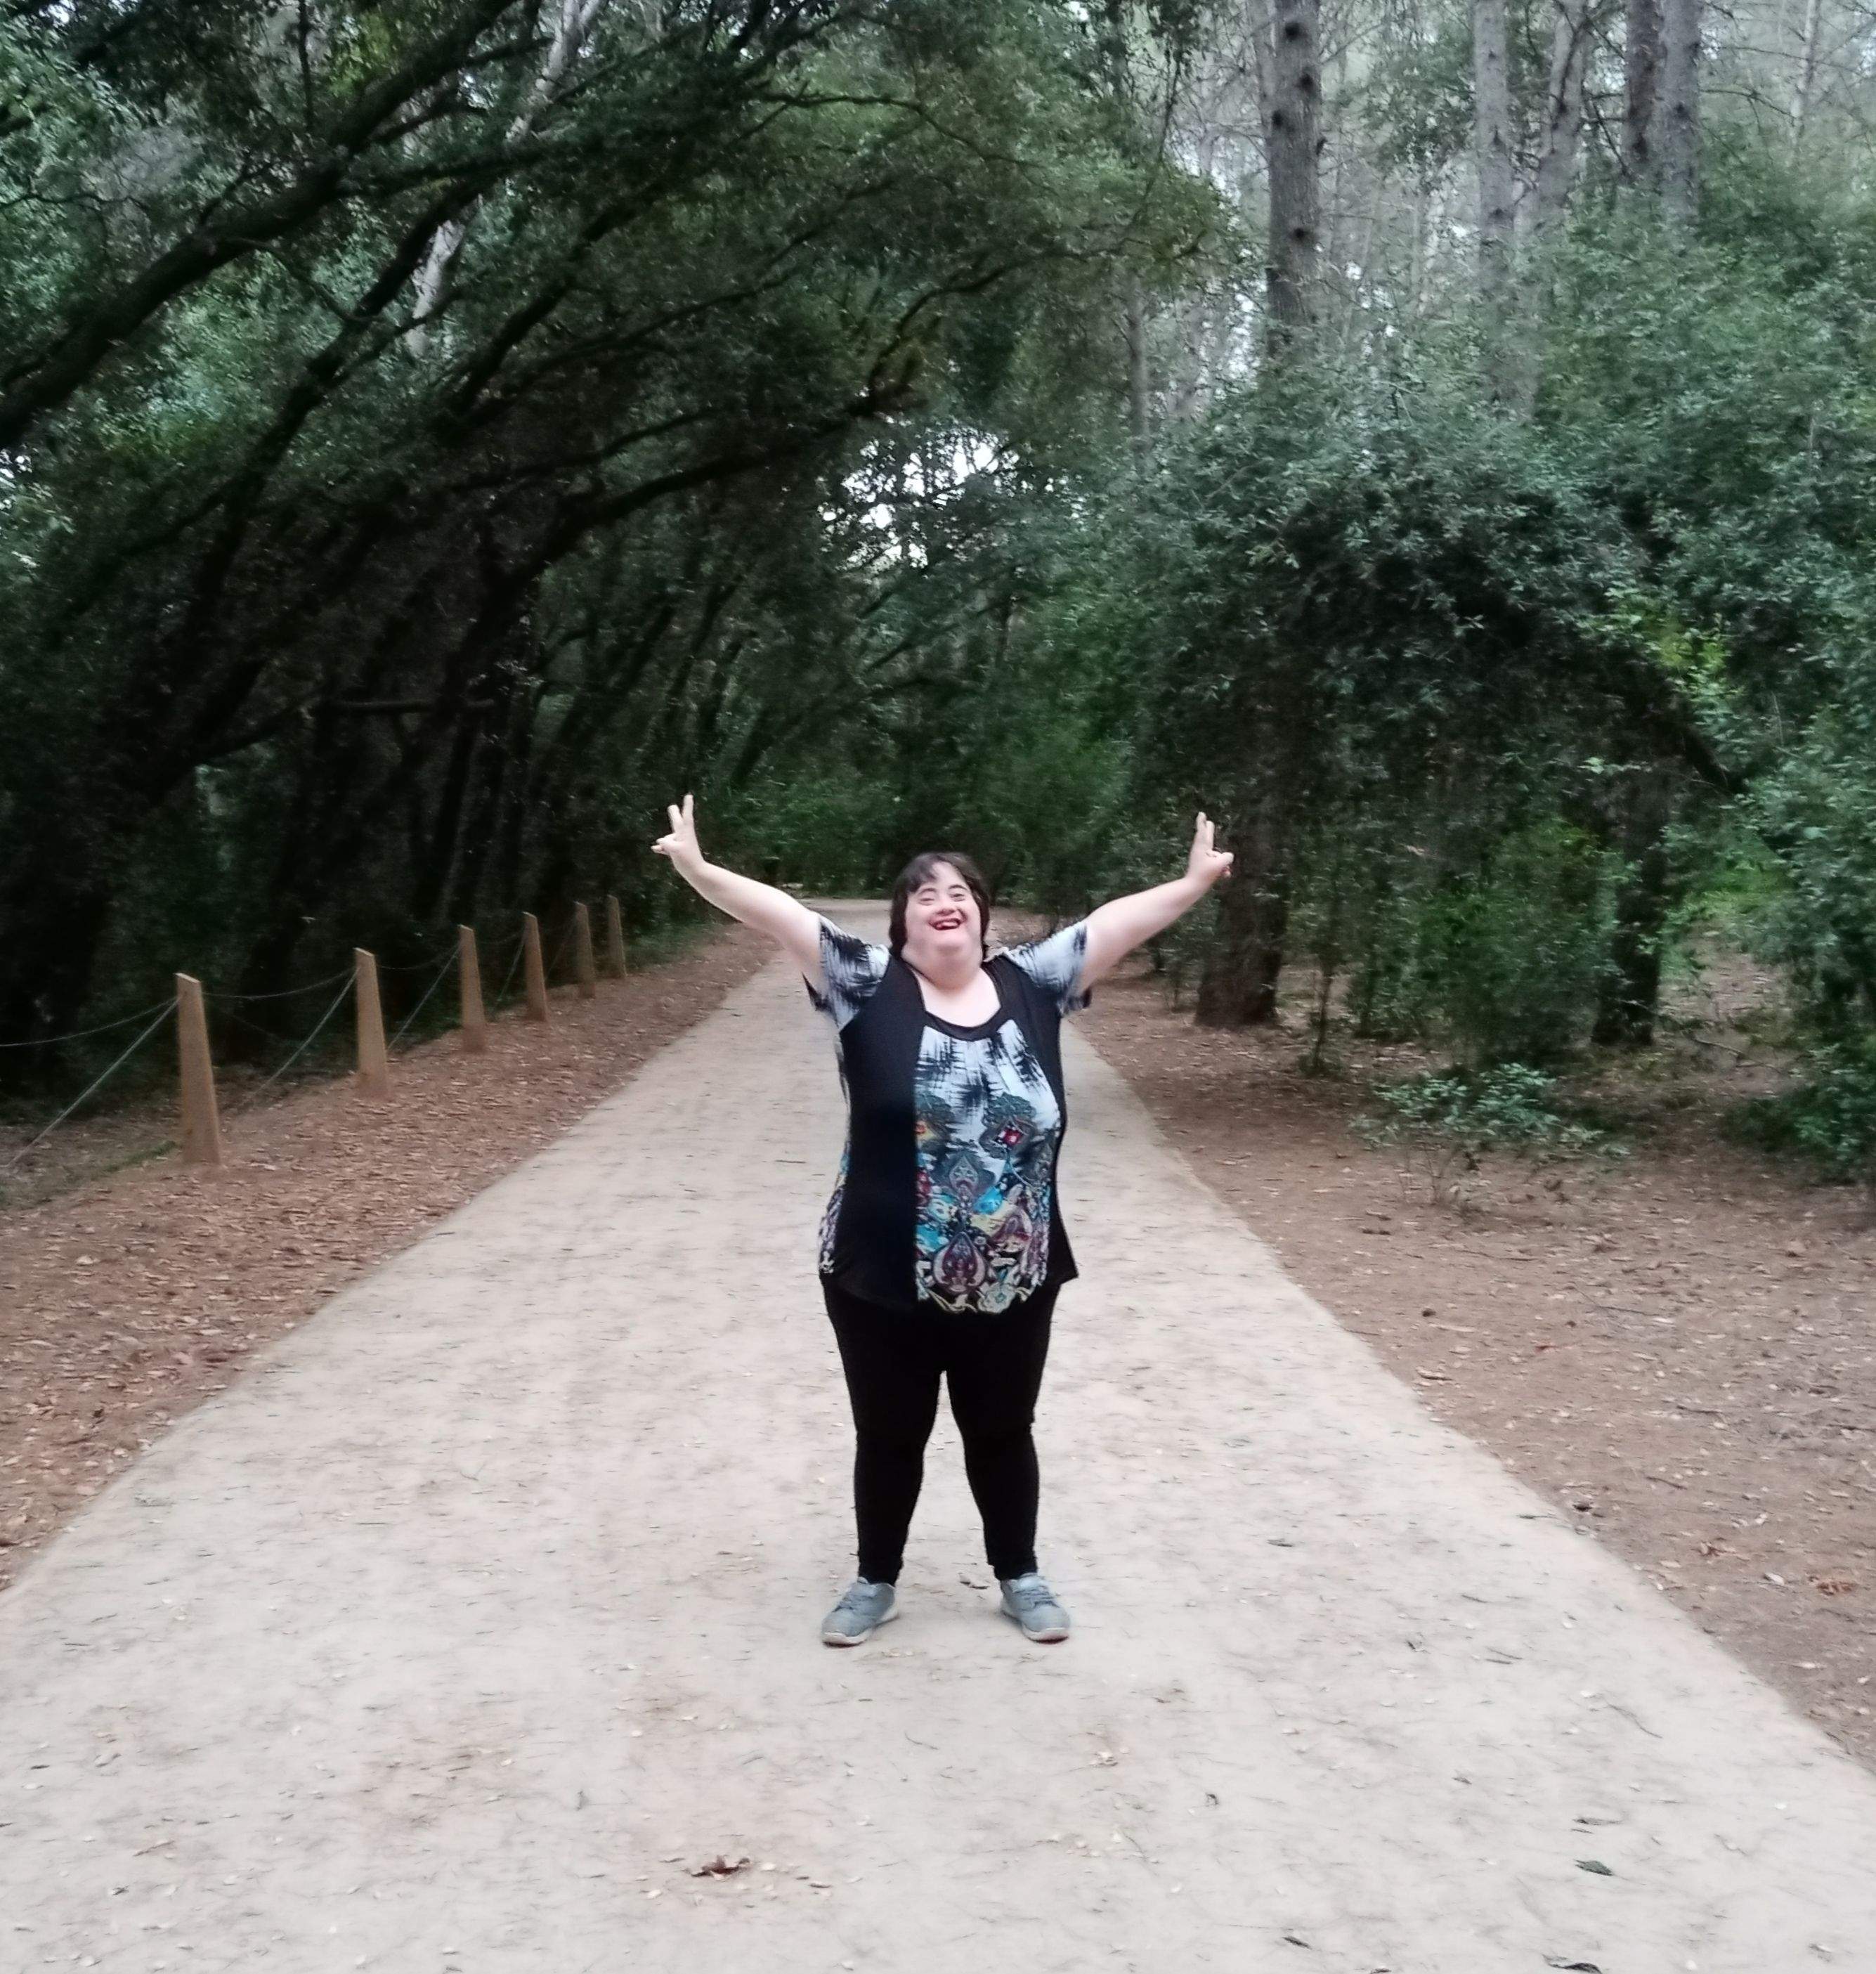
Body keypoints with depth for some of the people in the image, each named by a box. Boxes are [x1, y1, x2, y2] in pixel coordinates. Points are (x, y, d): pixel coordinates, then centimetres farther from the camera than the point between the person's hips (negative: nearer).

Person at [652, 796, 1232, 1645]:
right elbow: (781, 914, -14)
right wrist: (698, 869, -25)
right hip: (883, 1281, -1)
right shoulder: (867, 983, -6)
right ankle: (877, 1579, 35)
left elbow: (1116, 921, 4)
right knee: (888, 1436, 15)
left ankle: (1020, 1576, 37)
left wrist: (1195, 882, 1)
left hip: (1013, 1283, 2)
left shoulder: (1031, 983, 0)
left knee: (1002, 1433, 18)